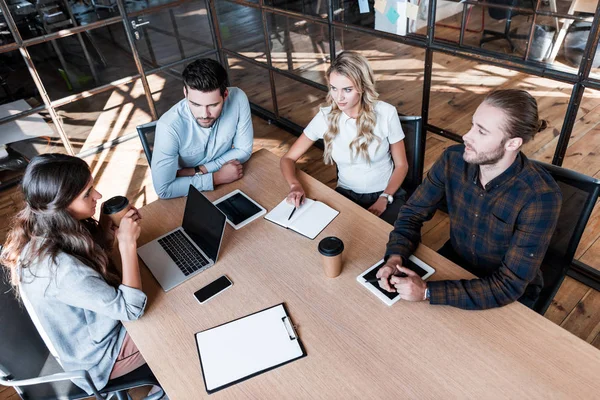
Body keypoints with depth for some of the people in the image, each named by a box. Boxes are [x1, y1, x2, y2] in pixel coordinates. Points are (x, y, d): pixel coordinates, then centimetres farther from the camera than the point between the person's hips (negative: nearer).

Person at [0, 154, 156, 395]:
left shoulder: (39, 229, -15)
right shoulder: (59, 267, -41)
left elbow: (92, 256, 3)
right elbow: (130, 309, -33)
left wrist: (106, 231, -17)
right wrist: (127, 242, -32)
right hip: (98, 354, -7)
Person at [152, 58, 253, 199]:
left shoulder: (238, 99, -22)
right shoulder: (169, 126, -29)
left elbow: (243, 151, -9)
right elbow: (164, 189, -24)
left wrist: (198, 171, -16)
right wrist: (217, 177, -23)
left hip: (229, 180, 3)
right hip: (189, 192, -3)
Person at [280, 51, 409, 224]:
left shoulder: (386, 113, -14)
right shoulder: (325, 116, -10)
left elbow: (401, 165, -2)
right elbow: (288, 158, -4)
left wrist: (384, 199, -17)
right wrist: (295, 185, -25)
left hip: (386, 194, -1)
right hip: (346, 195, 2)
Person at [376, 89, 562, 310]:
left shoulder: (541, 197, -30)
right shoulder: (454, 159, -17)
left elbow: (509, 285, -29)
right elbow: (413, 212, -7)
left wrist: (427, 292, -35)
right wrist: (395, 257, -26)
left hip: (508, 297, -3)